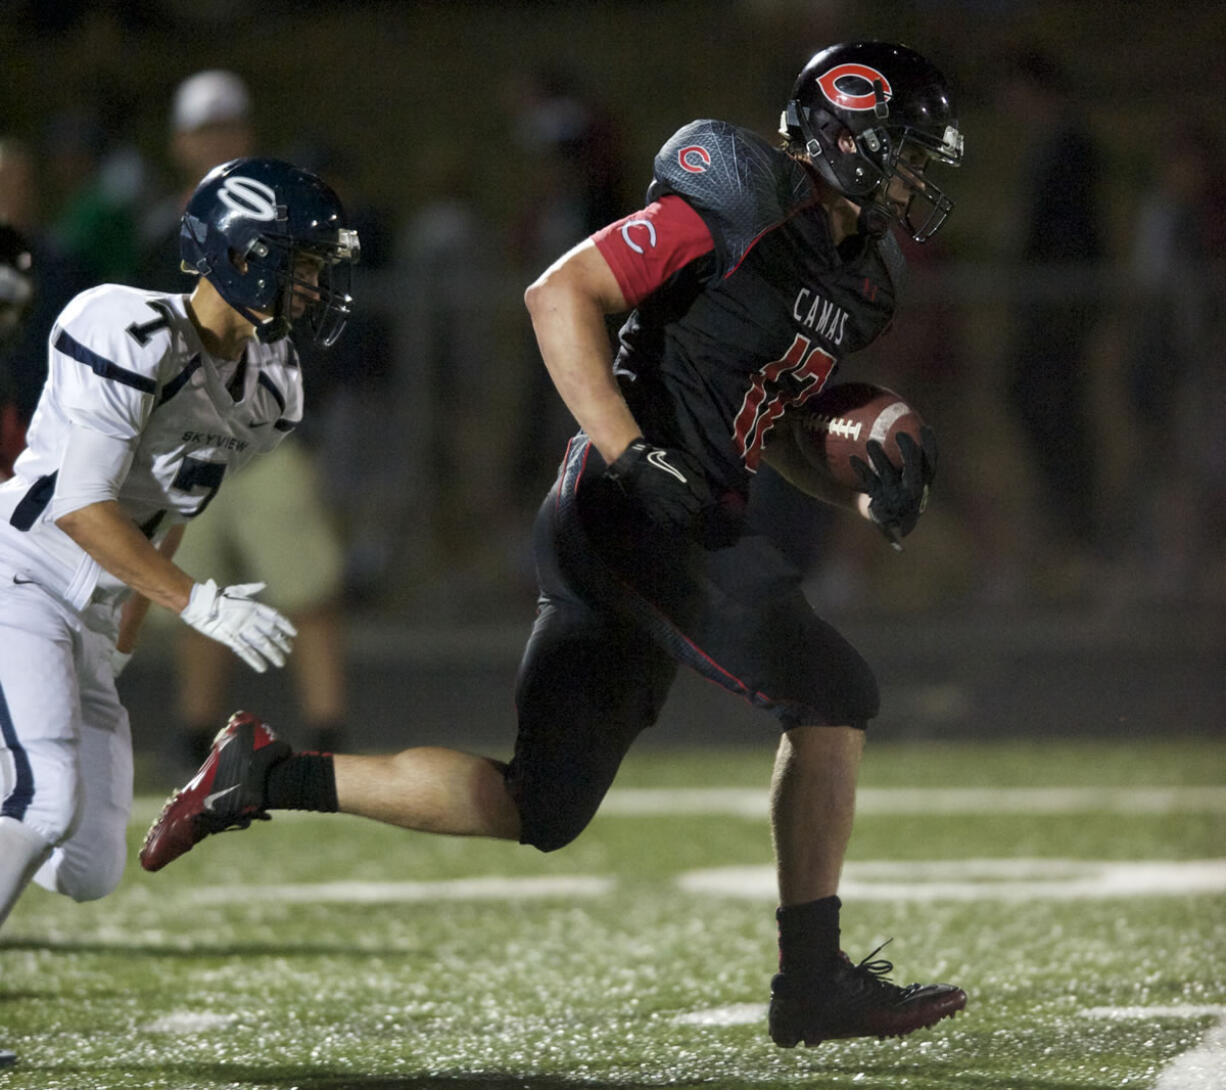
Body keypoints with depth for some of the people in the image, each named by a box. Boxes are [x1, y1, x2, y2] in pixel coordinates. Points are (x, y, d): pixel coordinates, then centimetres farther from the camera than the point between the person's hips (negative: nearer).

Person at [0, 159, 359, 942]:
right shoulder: (133, 337, -20)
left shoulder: (267, 389, 7)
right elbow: (80, 508, -22)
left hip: (89, 616, 9)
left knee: (87, 870, 4)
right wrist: (200, 604, -24)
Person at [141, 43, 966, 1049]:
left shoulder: (855, 277, 17)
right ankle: (814, 982, -4)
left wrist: (863, 492, 8)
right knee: (832, 696, -9)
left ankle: (267, 774, 14)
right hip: (636, 514, -10)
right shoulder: (740, 202, -11)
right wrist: (633, 458, -22)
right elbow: (562, 294, -14)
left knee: (539, 810, 8)